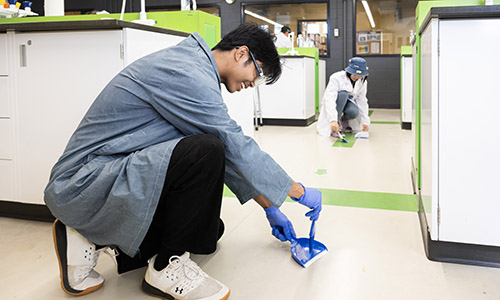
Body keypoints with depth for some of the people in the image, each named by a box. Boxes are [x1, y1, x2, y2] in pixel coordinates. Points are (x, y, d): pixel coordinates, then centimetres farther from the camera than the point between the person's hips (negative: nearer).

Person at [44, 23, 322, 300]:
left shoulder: (195, 70, 13)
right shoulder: (185, 72, -20)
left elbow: (230, 153, 17)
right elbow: (237, 147, -20)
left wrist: (269, 207, 20)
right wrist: (299, 192, -6)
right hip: (87, 182, -10)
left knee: (208, 232, 12)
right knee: (206, 152, -30)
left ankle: (95, 240, 11)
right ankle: (167, 267, -10)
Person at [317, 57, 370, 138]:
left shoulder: (363, 82, -7)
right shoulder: (336, 78, -25)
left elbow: (362, 102, -5)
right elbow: (329, 99, -35)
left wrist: (365, 122, -12)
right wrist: (333, 120, -47)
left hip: (347, 103, 3)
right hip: (334, 104, -3)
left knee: (354, 112, -33)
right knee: (343, 94, -36)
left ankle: (343, 122, 4)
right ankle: (334, 129, -30)